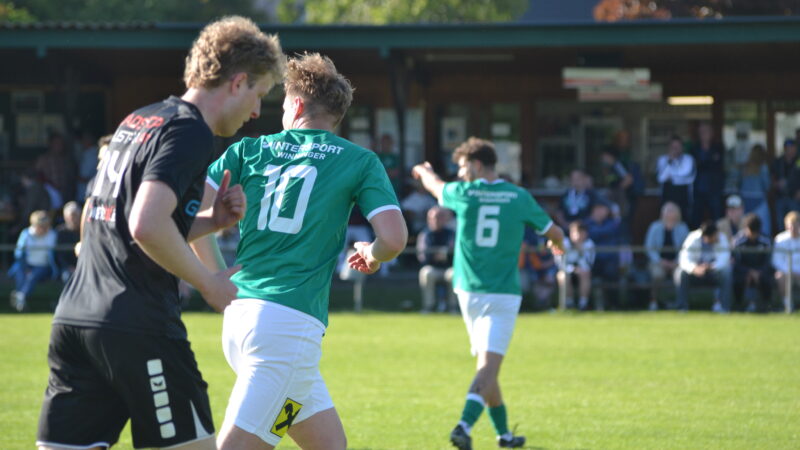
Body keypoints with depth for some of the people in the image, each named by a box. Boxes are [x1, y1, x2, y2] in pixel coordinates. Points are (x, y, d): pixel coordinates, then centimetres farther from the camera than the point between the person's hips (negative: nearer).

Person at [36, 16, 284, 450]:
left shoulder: (137, 121, 19)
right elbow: (146, 225, -22)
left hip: (73, 323, 8)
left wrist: (210, 220, 17)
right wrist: (208, 283, -8)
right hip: (139, 329, -8)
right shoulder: (190, 131, -8)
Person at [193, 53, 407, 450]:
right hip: (290, 323, -6)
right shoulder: (359, 161, 5)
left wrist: (217, 277, 15)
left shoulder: (249, 150, 13)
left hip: (240, 313, 6)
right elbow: (393, 238, -5)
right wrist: (371, 254, 19)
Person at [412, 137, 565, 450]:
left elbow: (435, 185, 22)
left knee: (487, 365, 16)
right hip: (504, 293, -2)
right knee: (488, 367, -9)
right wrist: (557, 244, 37)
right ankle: (465, 424, -29)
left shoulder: (464, 193, -2)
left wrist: (424, 171, 47)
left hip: (469, 292, 2)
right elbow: (554, 233, 12)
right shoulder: (519, 198, -1)